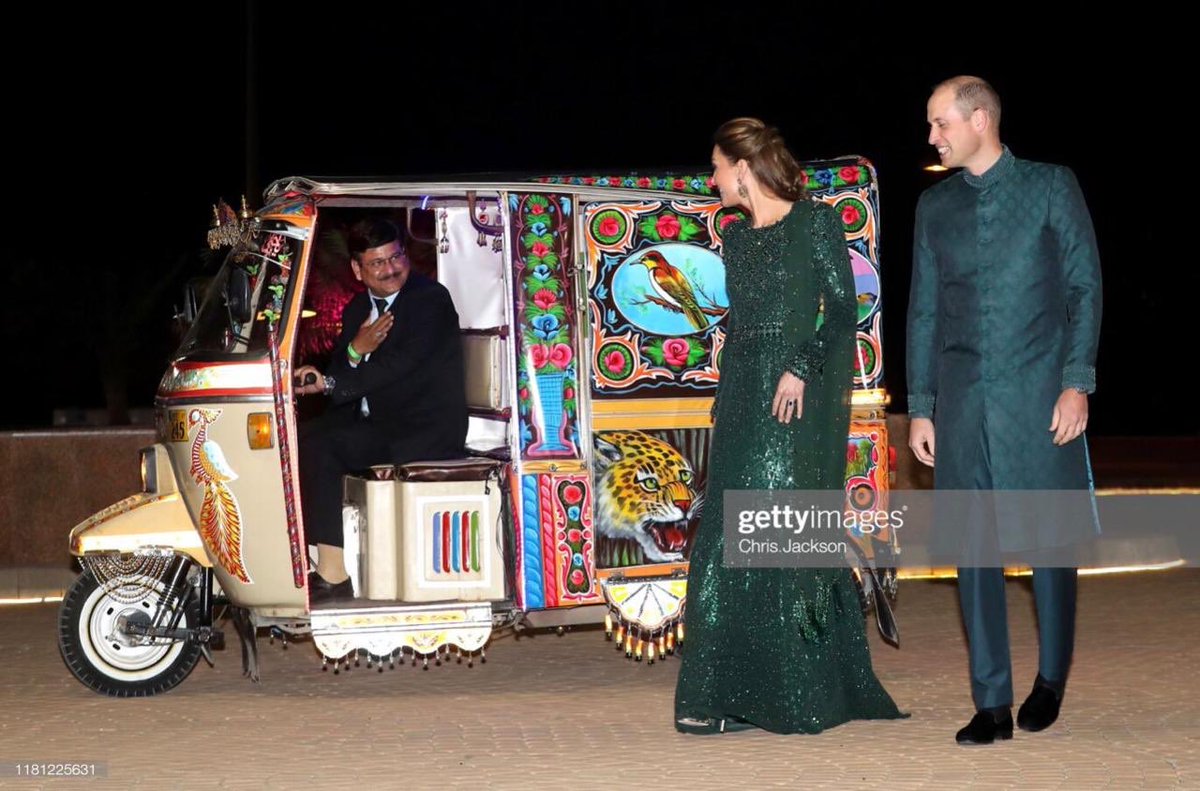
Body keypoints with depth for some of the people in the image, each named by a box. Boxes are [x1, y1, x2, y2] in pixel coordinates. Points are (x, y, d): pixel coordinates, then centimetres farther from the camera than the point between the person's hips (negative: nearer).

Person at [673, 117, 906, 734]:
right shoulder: (735, 238, 16)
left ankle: (795, 697, 1)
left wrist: (802, 368, -19)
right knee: (729, 540, 4)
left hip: (797, 404, -7)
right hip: (743, 404, 7)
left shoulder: (815, 223, -4)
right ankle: (728, 696, 9)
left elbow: (843, 309, -8)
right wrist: (725, 402, 16)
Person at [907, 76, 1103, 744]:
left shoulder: (1051, 186, 3)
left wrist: (1077, 382, -9)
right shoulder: (936, 205, 13)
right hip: (963, 401, 3)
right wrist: (920, 407, 9)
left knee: (1050, 540, 2)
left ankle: (1051, 682, 21)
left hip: (1039, 394, -3)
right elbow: (924, 309, 14)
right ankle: (993, 704, 7)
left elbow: (1085, 286, 0)